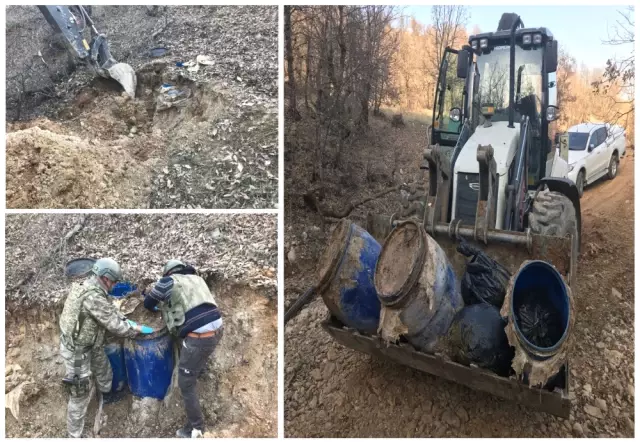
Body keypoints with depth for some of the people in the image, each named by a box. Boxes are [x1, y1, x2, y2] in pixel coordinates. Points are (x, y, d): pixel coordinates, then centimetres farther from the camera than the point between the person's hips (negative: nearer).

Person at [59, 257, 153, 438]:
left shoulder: (86, 287, -2)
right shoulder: (93, 297, -33)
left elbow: (110, 311, 10)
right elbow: (115, 325, -25)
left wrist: (127, 321, 2)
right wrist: (136, 330, -10)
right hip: (77, 351, -10)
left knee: (103, 370, 31)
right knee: (81, 394, 3)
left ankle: (108, 393, 58)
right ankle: (75, 435, 18)